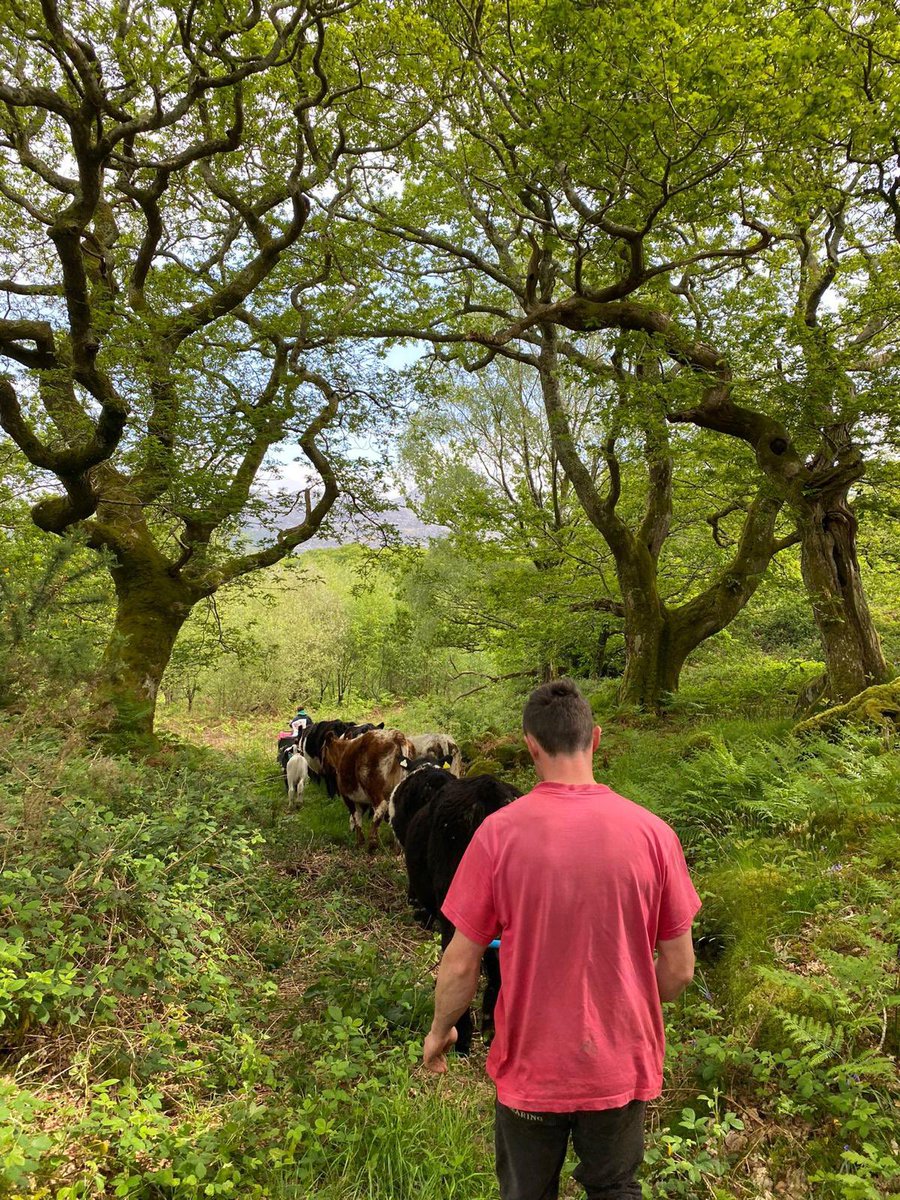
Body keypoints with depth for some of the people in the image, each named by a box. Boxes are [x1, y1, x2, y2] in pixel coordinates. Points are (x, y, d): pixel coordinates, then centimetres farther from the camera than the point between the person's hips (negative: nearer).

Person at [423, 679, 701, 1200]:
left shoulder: (498, 834, -21)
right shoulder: (652, 832, -16)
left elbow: (461, 965, -13)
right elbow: (679, 969, -7)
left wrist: (440, 1030, 7)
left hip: (531, 1067, -1)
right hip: (622, 1065, 1)